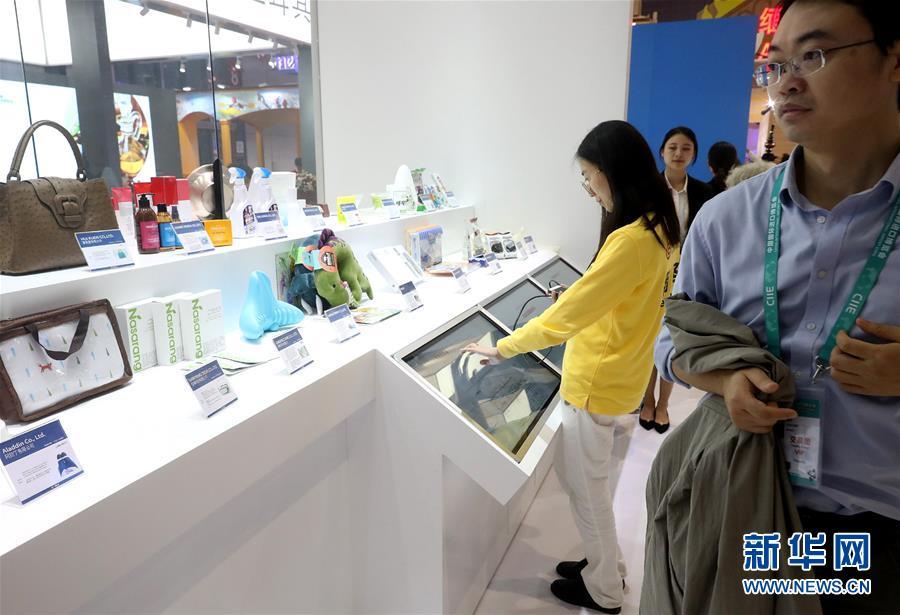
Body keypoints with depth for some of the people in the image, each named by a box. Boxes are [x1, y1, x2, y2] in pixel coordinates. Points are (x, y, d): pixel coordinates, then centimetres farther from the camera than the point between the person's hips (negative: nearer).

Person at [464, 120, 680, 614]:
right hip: (610, 371, 9)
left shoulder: (632, 240, -26)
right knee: (577, 474, 23)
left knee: (586, 485, 10)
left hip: (597, 381, -9)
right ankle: (605, 563, 41)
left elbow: (569, 315, -25)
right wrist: (575, 299, 10)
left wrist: (503, 349, -17)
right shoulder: (657, 226, 4)